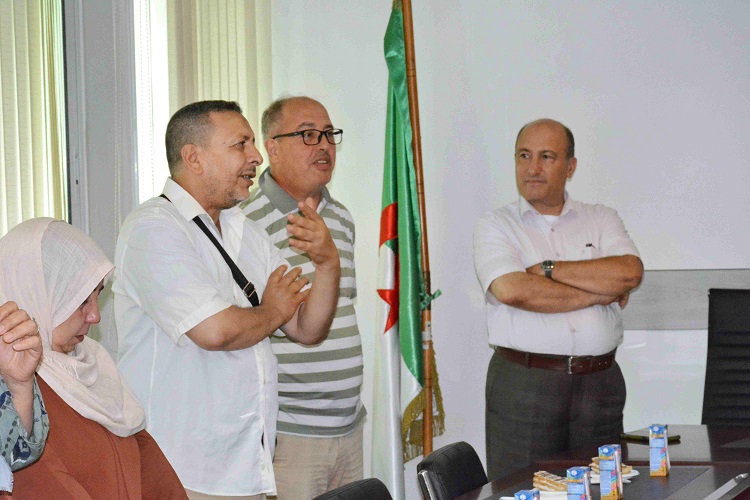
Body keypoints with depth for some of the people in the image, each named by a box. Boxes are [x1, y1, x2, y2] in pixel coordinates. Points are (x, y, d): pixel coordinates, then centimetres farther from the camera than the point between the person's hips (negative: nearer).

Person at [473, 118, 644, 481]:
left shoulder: (601, 220, 13)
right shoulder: (495, 226, 4)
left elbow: (629, 273, -7)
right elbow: (513, 290, -15)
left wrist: (547, 269, -8)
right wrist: (598, 293, -7)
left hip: (598, 382, 3)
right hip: (523, 383, -2)